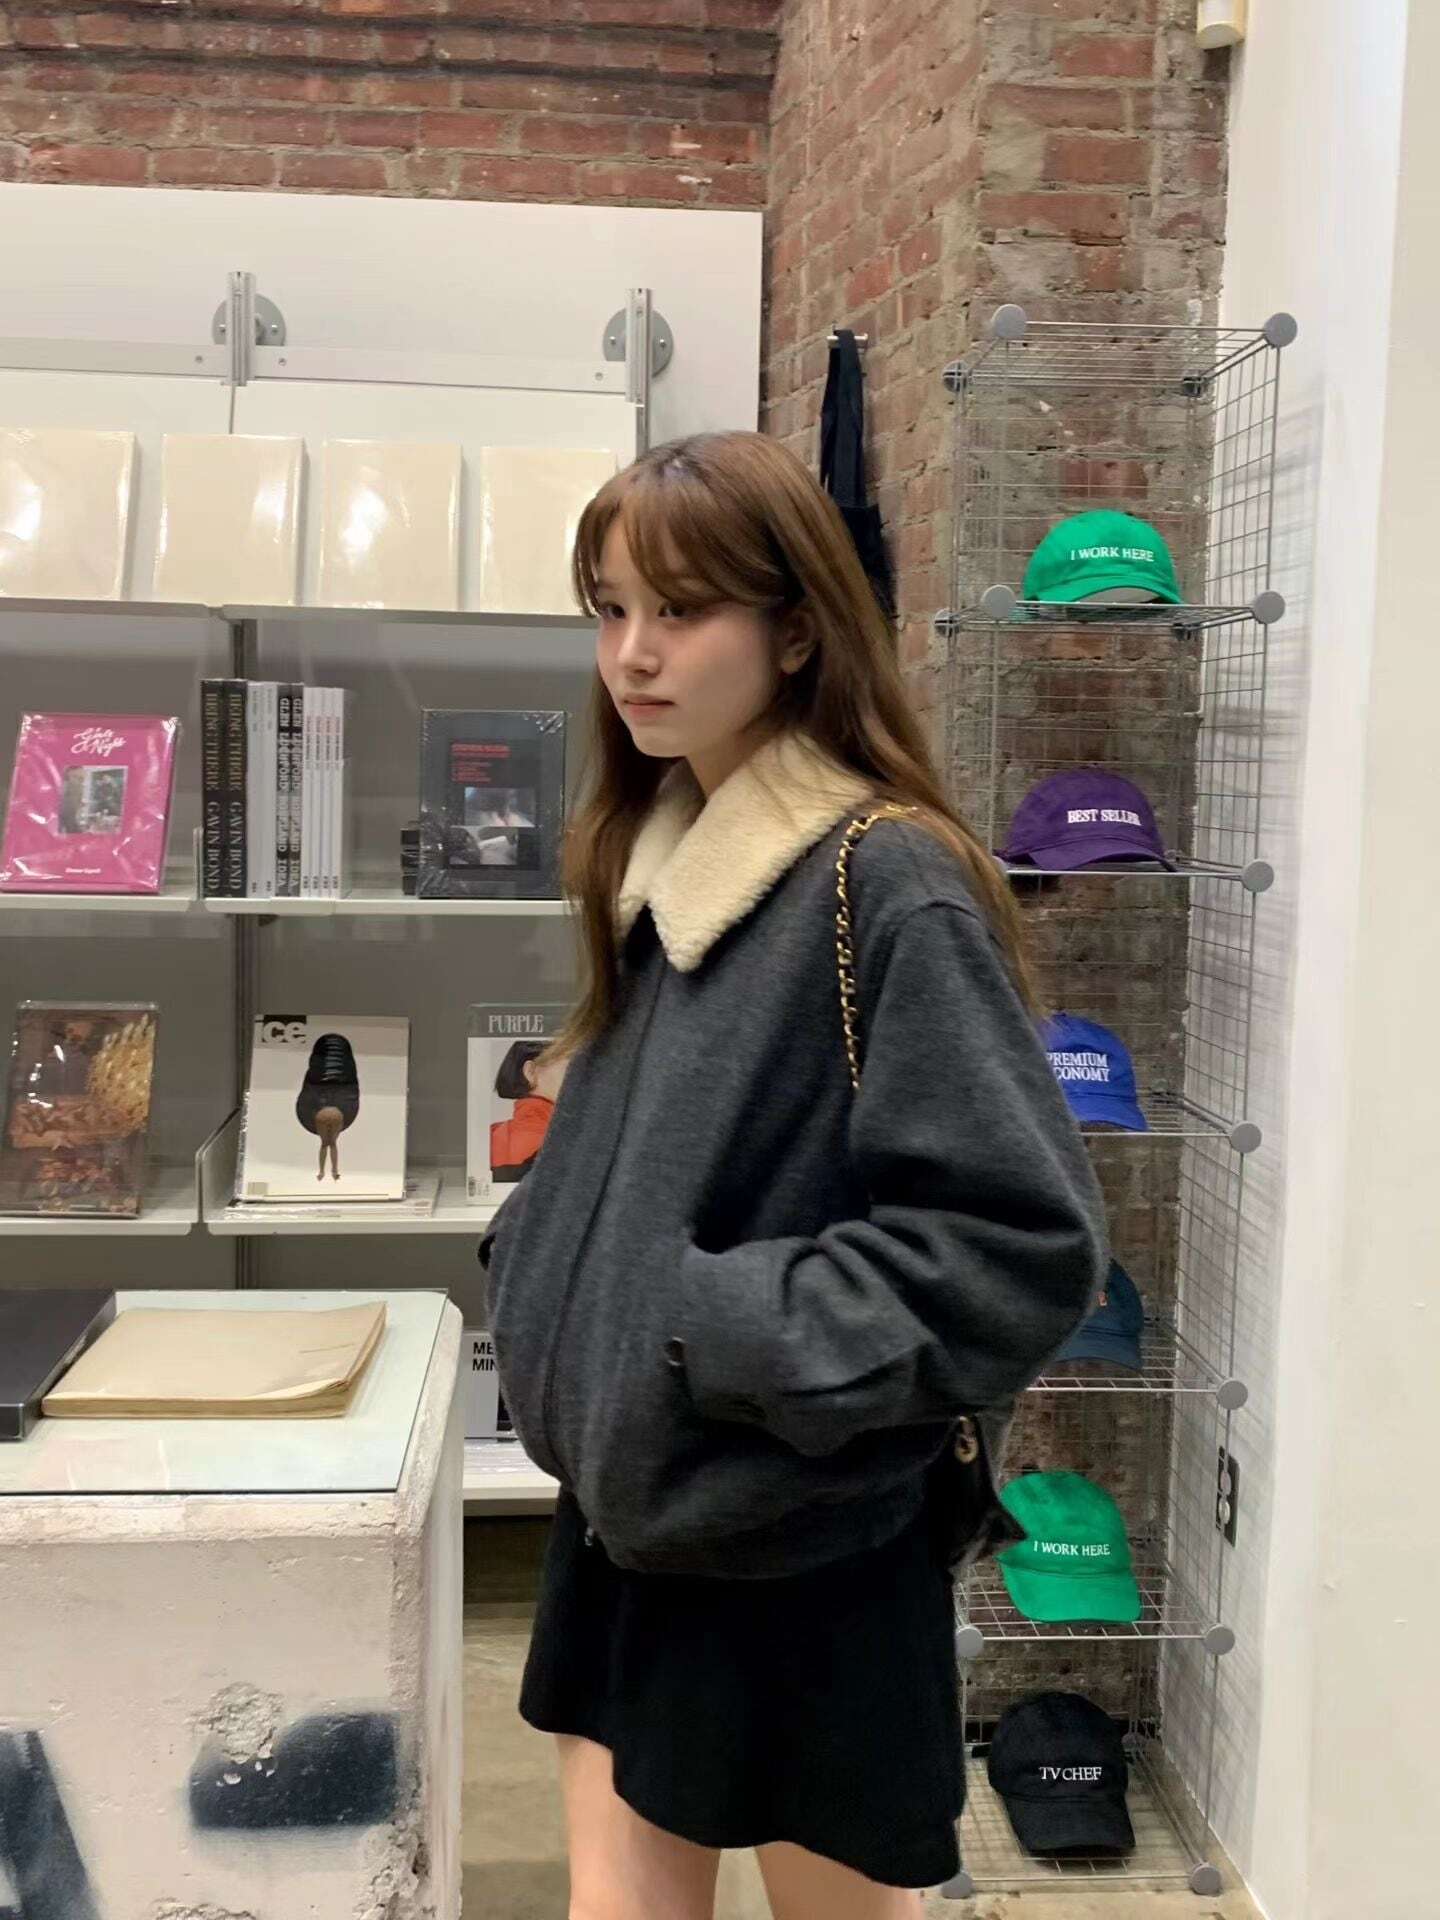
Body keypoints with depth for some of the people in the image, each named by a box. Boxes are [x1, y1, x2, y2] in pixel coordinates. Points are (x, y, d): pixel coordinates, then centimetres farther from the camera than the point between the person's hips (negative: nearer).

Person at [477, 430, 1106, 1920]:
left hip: (800, 1551, -6)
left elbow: (1024, 1240, -21)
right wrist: (538, 1275, 2)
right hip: (624, 1517, 7)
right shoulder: (654, 863, 6)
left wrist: (724, 1335, -20)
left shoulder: (891, 885, -18)